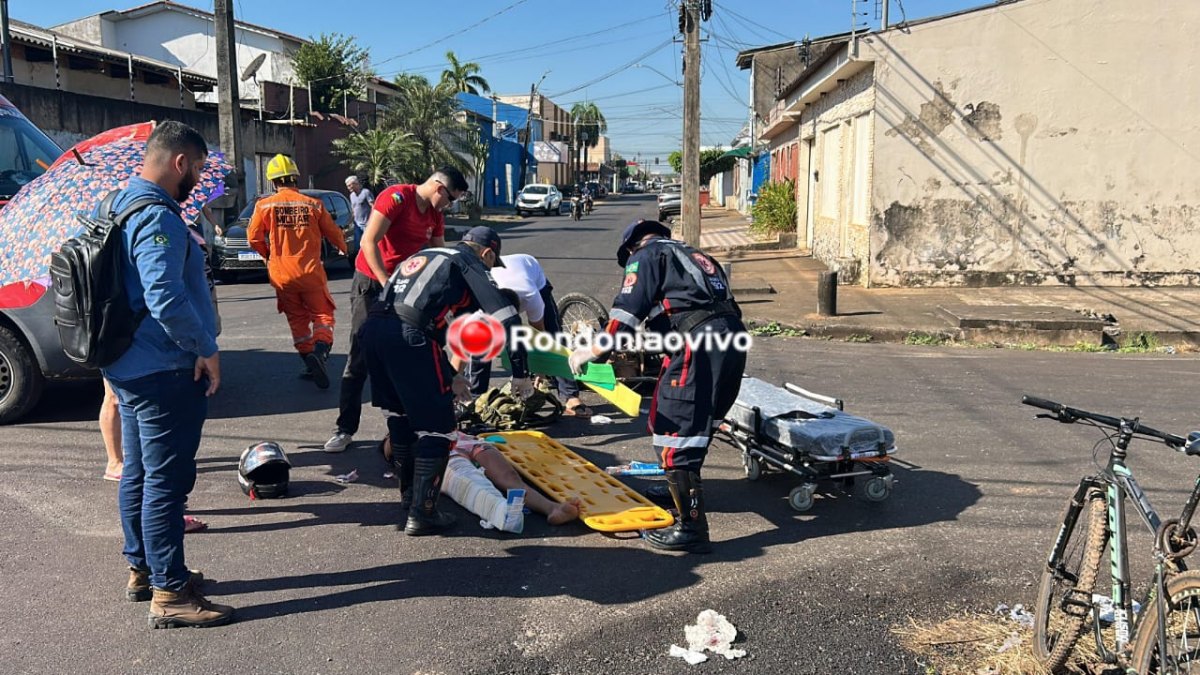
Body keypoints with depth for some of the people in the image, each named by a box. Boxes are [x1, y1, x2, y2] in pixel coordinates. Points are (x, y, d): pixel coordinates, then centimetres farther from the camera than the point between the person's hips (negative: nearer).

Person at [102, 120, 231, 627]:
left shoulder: (121, 206, 14)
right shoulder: (158, 218, -20)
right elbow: (165, 298, -28)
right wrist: (206, 349, -18)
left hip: (128, 366, 11)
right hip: (165, 372, -11)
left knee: (138, 473, 18)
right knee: (167, 480, -5)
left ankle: (142, 569, 31)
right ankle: (170, 592, 1)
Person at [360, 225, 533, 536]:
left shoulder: (424, 256, 32)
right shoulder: (469, 264, 10)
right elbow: (508, 319, -2)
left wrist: (450, 376, 42)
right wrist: (520, 374, 7)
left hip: (373, 327, 8)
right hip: (407, 337, -8)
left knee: (401, 412, 26)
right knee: (437, 426, 3)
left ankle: (409, 491, 40)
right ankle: (421, 514, 5)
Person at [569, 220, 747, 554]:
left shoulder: (646, 255, 10)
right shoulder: (695, 256, 34)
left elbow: (628, 309, -3)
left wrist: (594, 350, 3)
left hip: (699, 343, -9)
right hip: (733, 337, 9)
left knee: (673, 431, -7)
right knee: (695, 423, 25)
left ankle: (691, 527, -8)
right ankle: (681, 488, 42)